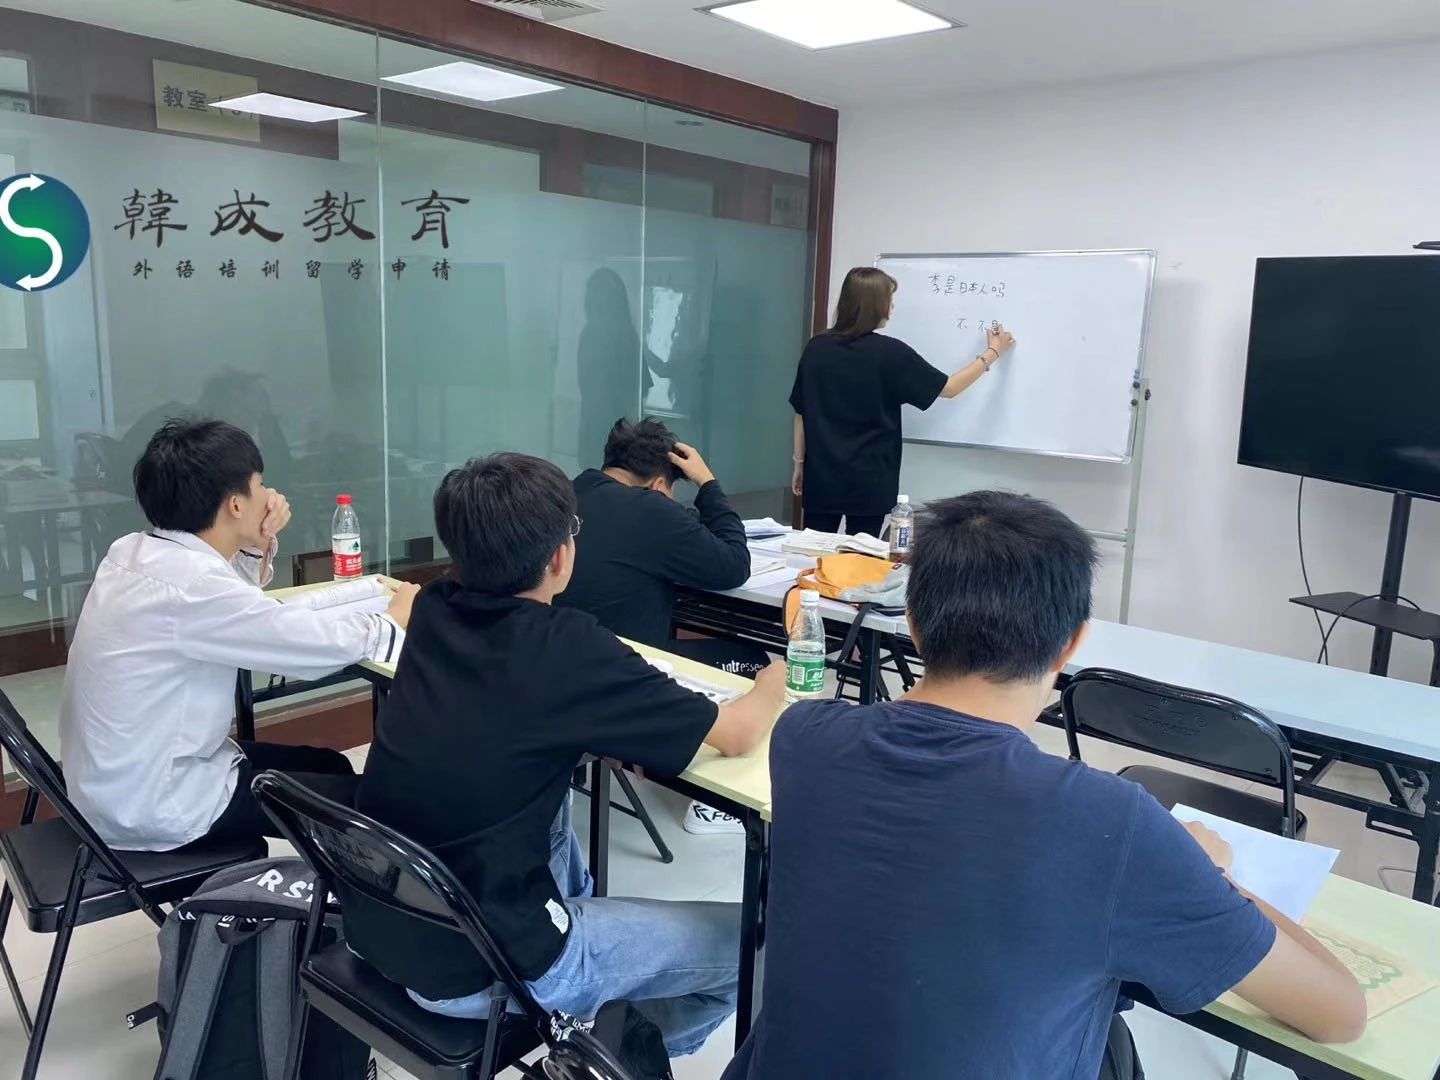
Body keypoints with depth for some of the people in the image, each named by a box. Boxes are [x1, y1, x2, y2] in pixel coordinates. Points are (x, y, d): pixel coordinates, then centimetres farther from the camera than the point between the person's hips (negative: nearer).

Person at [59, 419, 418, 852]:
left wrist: (260, 544, 0)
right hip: (152, 806, -9)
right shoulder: (189, 585, -28)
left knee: (331, 767, 16)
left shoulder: (133, 551, 0)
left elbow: (237, 608, 18)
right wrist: (395, 617, -4)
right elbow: (323, 642, -23)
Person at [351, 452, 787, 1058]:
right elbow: (737, 735, -7)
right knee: (744, 939, 7)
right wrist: (773, 683, 12)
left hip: (374, 927, 8)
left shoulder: (433, 612, -4)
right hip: (475, 969, -7)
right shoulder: (570, 650, -21)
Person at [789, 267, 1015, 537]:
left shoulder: (816, 347, 1)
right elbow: (949, 388, -1)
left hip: (821, 475, 4)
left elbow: (801, 412, 5)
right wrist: (993, 353, 11)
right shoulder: (890, 352, -9)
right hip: (868, 480, -4)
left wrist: (799, 463, 16)